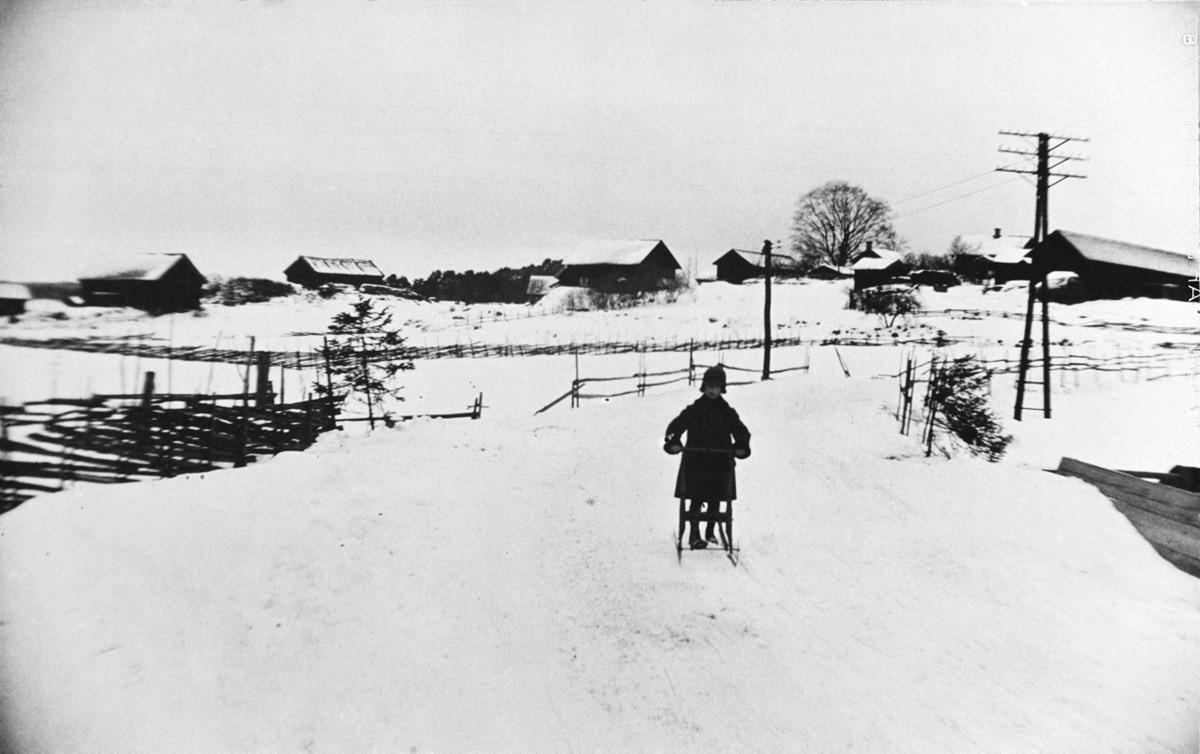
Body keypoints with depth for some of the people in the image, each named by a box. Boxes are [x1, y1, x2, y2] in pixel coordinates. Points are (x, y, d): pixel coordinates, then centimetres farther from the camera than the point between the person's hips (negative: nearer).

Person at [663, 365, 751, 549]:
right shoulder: (693, 410, -1)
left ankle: (710, 532, 29)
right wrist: (673, 442, -24)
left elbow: (741, 431, 5)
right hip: (696, 462, -2)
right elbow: (675, 426, -6)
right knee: (697, 499, -5)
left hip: (720, 463, 3)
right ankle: (695, 535, 1)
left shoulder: (727, 412, 6)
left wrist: (741, 446, -15)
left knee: (715, 500, 11)